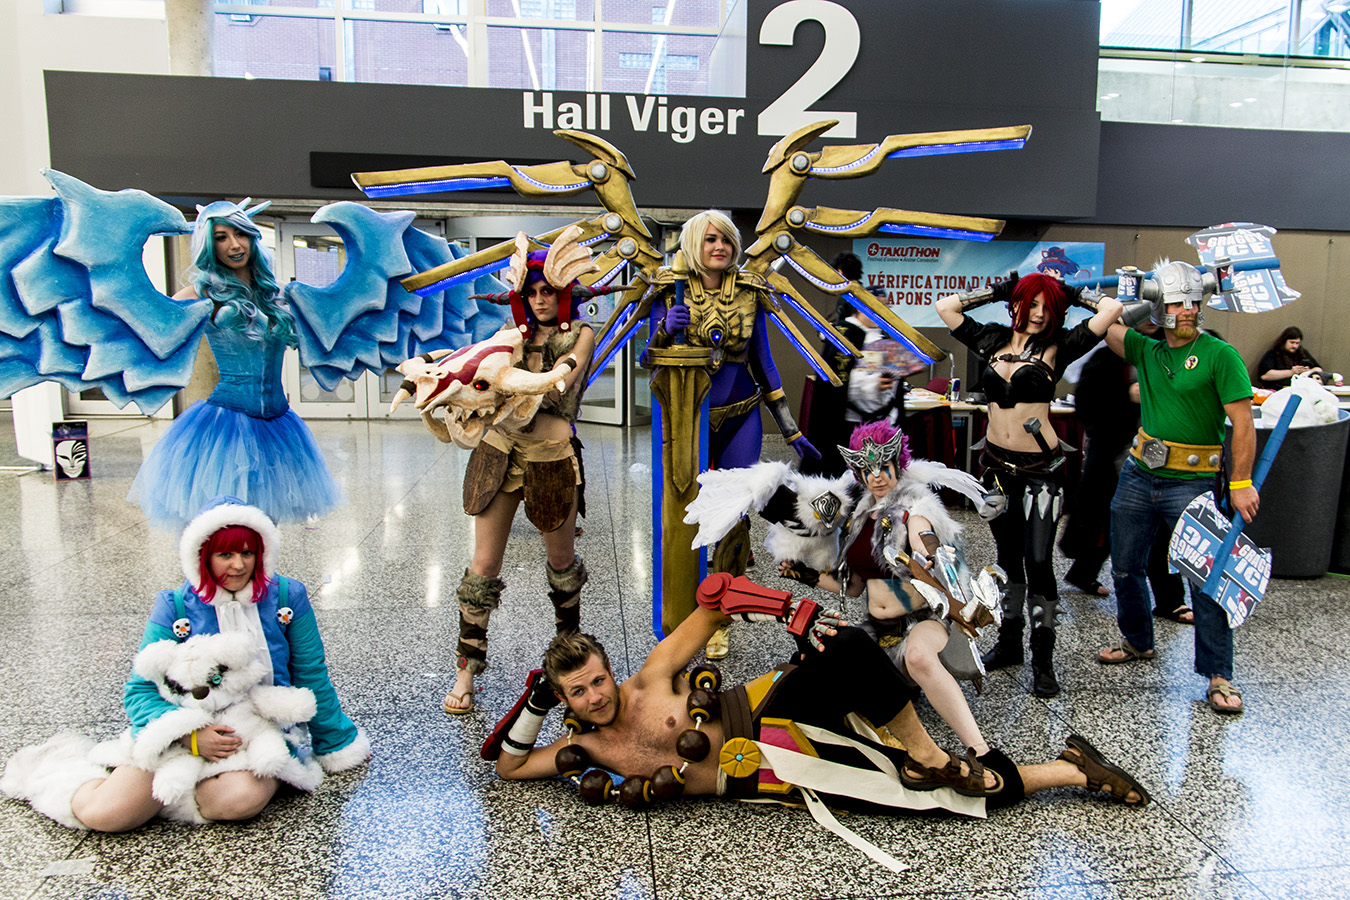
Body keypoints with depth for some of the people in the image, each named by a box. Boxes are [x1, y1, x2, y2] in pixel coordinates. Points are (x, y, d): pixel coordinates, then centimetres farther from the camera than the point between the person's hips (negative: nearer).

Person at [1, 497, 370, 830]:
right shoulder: (175, 607, -2)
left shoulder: (287, 597, 0)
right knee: (104, 812, -21)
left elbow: (311, 676, 9)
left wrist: (336, 741, 16)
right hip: (184, 730, 0)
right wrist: (190, 735, -22)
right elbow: (140, 692, -4)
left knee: (241, 798, -33)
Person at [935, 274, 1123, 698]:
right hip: (996, 464, 4)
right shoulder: (993, 341, 7)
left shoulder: (1056, 347, -4)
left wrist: (1072, 294, 2)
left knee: (1038, 561, -5)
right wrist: (996, 292, 8)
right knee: (1008, 558, 15)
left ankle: (1043, 661, 7)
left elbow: (1112, 309, -13)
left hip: (1039, 469, -4)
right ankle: (1009, 643, 28)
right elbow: (946, 306, 10)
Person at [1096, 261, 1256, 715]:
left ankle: (1219, 675, 6)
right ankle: (1138, 642, 36)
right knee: (1125, 567, 14)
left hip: (1193, 483, -5)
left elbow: (1243, 423, -11)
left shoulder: (1220, 355, -8)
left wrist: (1240, 483, -15)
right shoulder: (1147, 350, 7)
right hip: (1139, 475, 5)